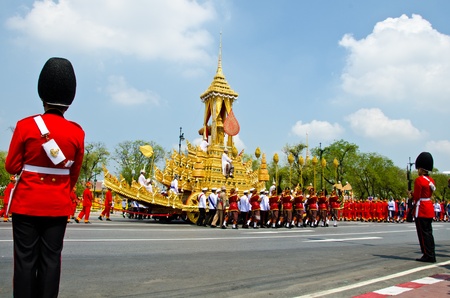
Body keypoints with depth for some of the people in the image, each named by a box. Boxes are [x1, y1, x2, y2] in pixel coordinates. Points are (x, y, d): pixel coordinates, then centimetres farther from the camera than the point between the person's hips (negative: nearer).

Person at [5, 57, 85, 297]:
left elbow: (12, 166, -2)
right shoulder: (77, 132, -4)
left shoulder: (25, 125, -9)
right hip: (58, 206, 1)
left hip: (27, 203, -1)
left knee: (25, 259, 7)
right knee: (51, 259, 8)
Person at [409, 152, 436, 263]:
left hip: (421, 210, -9)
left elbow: (416, 197, -15)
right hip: (430, 209, 9)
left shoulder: (419, 180, -15)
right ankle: (431, 256, 17)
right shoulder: (431, 180, 12)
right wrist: (414, 194, 9)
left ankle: (428, 256, 0)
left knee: (424, 233, -3)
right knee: (428, 232, 13)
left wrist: (411, 195, 5)